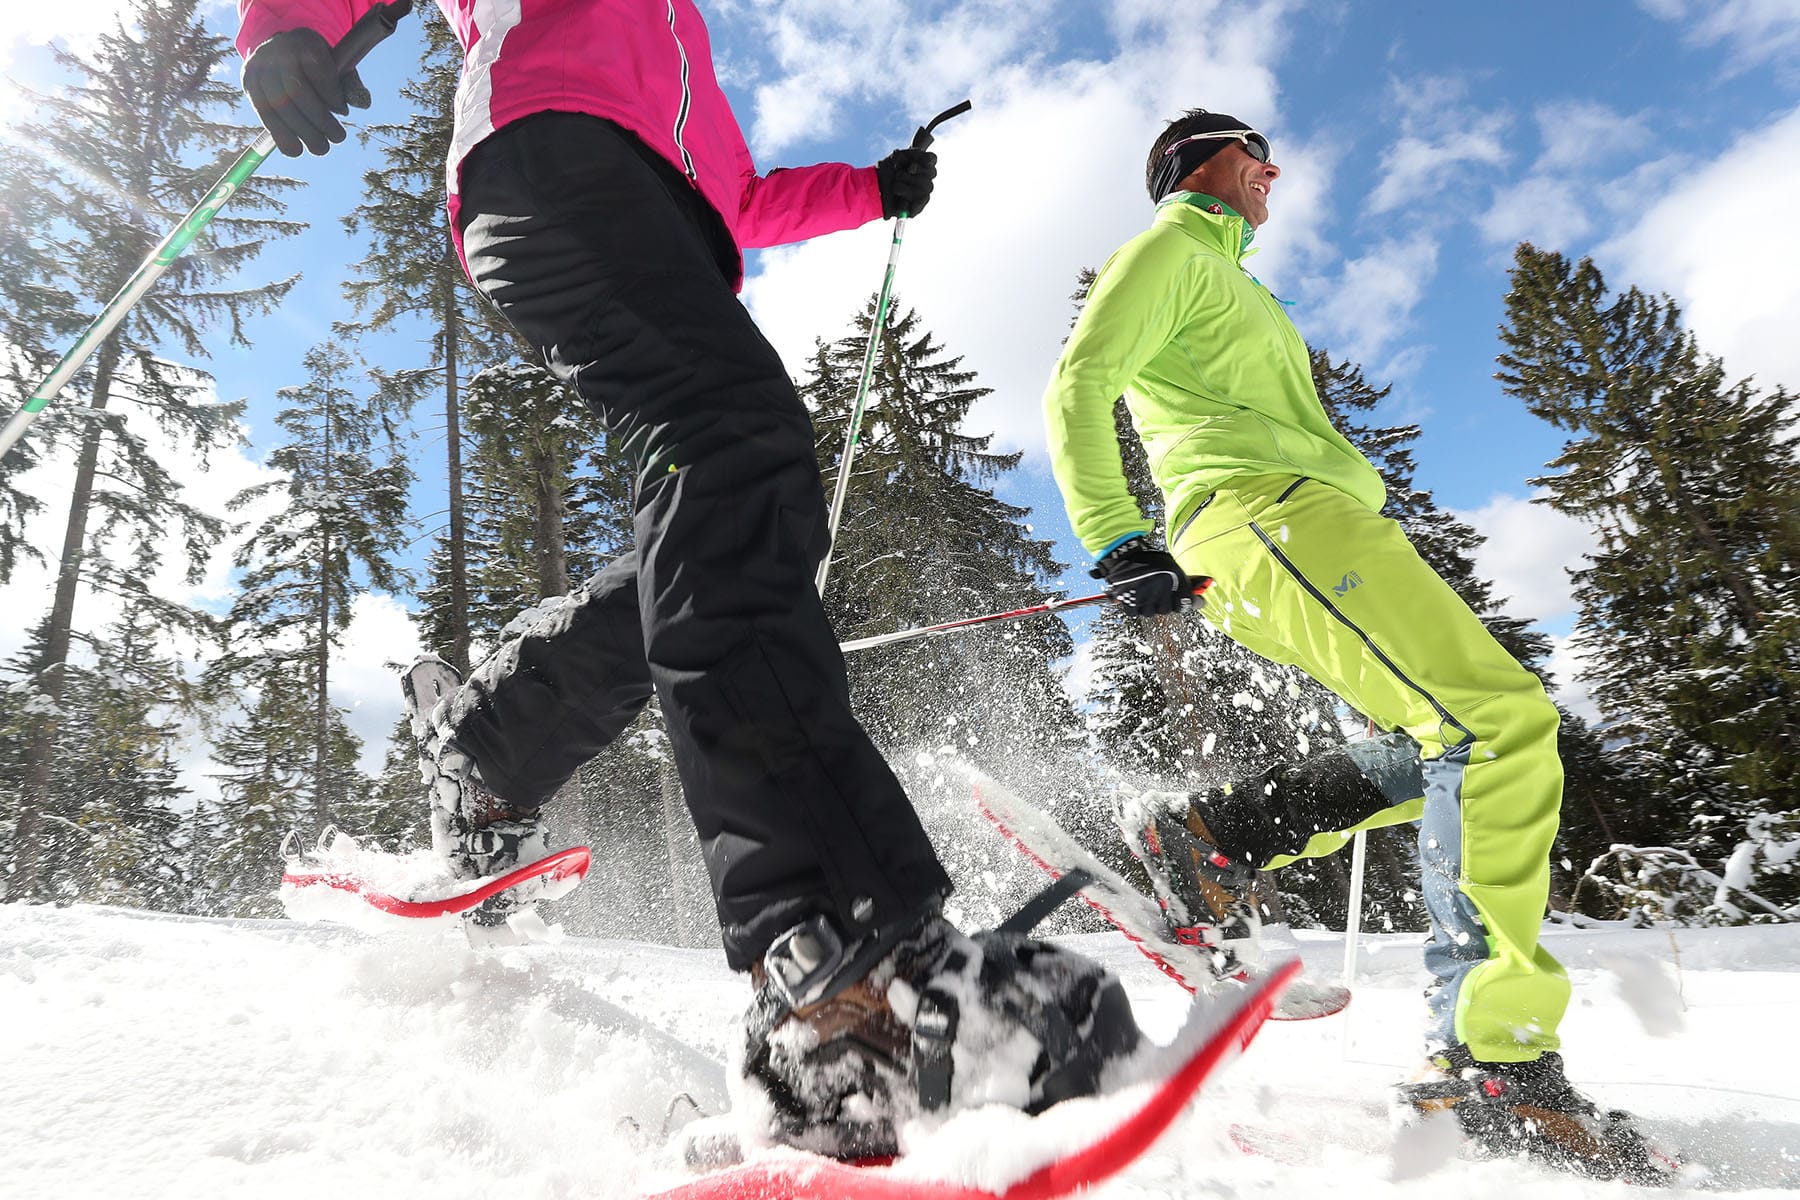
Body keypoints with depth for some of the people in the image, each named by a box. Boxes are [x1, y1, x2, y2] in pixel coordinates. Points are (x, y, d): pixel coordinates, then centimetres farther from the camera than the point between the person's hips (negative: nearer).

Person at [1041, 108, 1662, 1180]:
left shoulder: (1228, 281, 37)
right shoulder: (1170, 251, 8)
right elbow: (1079, 388, -7)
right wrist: (1116, 540, -17)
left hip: (1313, 518, 10)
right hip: (1266, 515, -10)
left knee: (1467, 742, 3)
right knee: (1500, 721, -20)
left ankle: (1219, 833, -4)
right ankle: (1495, 1054, -20)